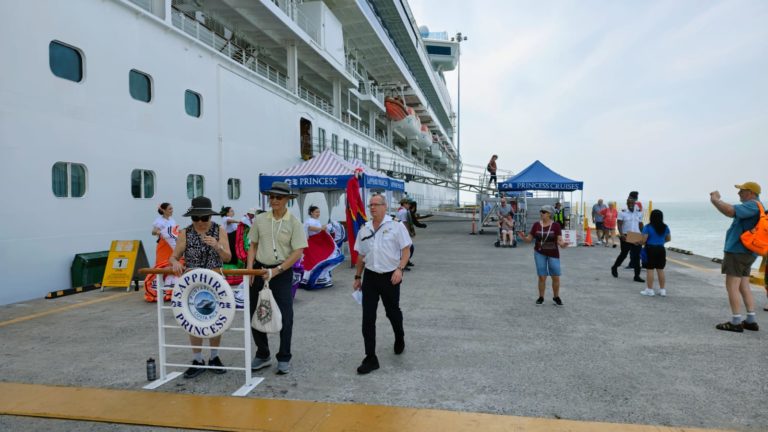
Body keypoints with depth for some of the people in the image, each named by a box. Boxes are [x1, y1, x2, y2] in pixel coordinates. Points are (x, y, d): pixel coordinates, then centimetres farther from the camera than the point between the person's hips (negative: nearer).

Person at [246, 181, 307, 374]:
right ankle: (262, 355, 27)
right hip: (259, 270, 4)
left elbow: (297, 252, -11)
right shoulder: (260, 219, 4)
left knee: (285, 317, 0)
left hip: (282, 272, -4)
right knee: (255, 314, 10)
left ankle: (284, 359, 16)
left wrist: (276, 271, -17)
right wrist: (249, 268, -3)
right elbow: (253, 246, 11)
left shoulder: (294, 223, -7)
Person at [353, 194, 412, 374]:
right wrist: (357, 277, 15)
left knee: (392, 312, 14)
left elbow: (406, 250, -7)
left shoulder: (396, 226, -6)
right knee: (368, 318, -1)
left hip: (390, 277, -3)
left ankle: (399, 338, 46)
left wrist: (399, 269, -21)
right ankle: (371, 358, 7)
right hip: (370, 277, 3)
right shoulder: (364, 229, 8)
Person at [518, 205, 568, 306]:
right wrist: (523, 237, -21)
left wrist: (562, 244, -33)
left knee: (556, 277, 4)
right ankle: (541, 297, 18)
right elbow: (529, 239, -1)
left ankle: (556, 297, 23)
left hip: (553, 254, -1)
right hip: (539, 253, 1)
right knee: (542, 277, 4)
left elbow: (559, 240, -11)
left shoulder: (556, 225, -9)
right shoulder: (536, 225, -3)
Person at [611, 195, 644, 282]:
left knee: (637, 256, 0)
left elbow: (641, 225, 15)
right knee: (624, 254, 9)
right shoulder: (622, 213, -4)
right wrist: (621, 234, -24)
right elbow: (619, 224, -10)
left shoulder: (639, 213, 10)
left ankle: (637, 276, 4)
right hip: (626, 237, -3)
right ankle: (614, 267, 34)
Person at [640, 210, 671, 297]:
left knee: (649, 270, 1)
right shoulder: (665, 227, 3)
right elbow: (668, 239, 13)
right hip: (661, 249, 5)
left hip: (650, 249, -5)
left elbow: (644, 240, -15)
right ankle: (662, 290, 17)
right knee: (660, 270, 12)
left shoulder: (648, 227, -12)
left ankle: (650, 290, 4)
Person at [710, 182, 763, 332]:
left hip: (737, 252, -10)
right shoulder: (754, 207, 17)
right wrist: (716, 200, 12)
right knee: (744, 287, 14)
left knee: (732, 287, -6)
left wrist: (716, 199, -14)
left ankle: (736, 322, -4)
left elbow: (730, 211, -29)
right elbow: (731, 212, 23)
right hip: (746, 253, 10)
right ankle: (751, 321, 16)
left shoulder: (752, 205, -16)